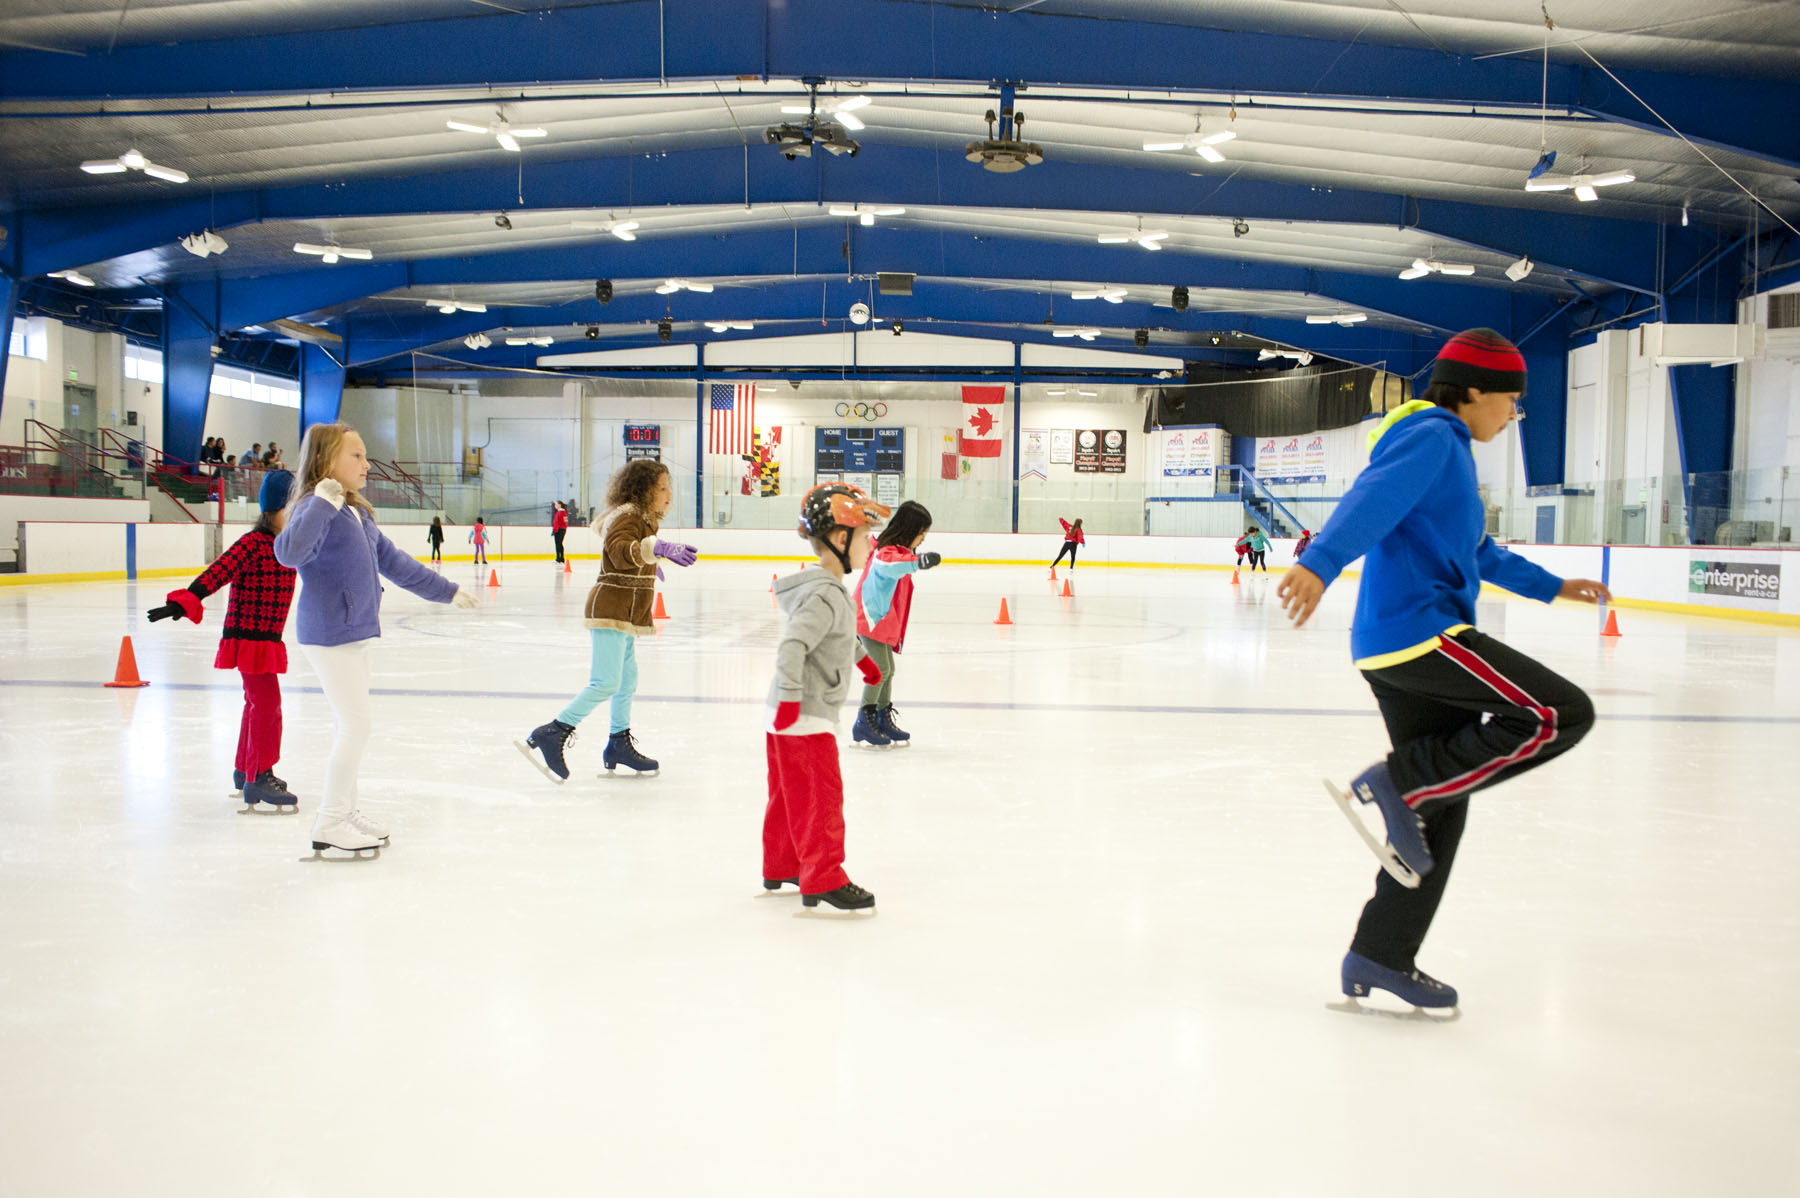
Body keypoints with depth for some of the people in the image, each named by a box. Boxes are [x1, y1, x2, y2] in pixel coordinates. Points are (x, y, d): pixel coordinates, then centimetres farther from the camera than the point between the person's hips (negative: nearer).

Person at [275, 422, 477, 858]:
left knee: (354, 724, 16)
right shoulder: (318, 508, -16)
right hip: (328, 634, -9)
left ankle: (345, 810, 28)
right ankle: (329, 824, 5)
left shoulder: (358, 513, 13)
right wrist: (322, 503, -41)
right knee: (357, 724, -6)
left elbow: (393, 561, 22)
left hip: (356, 631, 9)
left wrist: (445, 590, 27)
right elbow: (289, 552, -34)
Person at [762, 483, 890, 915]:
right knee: (820, 797, -3)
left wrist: (861, 656, 44)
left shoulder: (830, 591, 11)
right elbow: (792, 646, -30)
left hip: (795, 716, 10)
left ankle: (781, 868, 33)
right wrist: (791, 698, -30)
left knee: (790, 795, 20)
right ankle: (822, 880, 5)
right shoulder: (827, 594, -22)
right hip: (804, 717, -10)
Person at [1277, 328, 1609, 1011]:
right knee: (1562, 714, -11)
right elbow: (1373, 499, -26)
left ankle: (1380, 958, 15)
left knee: (1439, 806, 11)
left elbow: (1476, 551, 40)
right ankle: (1400, 781, -12)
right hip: (1420, 631, -10)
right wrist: (1320, 562, -44)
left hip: (1391, 648, 10)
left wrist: (1550, 587, 47)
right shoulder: (1432, 437, -5)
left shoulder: (1444, 449, 27)